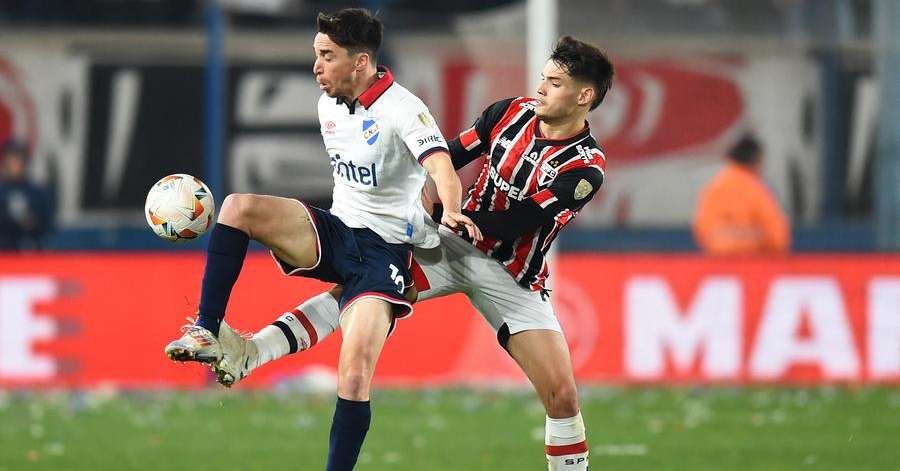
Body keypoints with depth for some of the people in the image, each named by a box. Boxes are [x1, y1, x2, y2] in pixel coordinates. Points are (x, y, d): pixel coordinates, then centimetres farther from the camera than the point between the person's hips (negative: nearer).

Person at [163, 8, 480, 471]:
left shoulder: (402, 110, -17)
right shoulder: (328, 104, 6)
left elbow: (442, 168, -34)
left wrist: (452, 212, -53)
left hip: (385, 251, -7)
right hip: (335, 231, 7)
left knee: (355, 373, -23)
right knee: (238, 206, -17)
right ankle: (207, 333, -17)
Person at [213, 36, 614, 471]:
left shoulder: (585, 168, -18)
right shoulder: (513, 112, -3)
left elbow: (508, 226, -23)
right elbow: (451, 156, 8)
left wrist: (435, 210, -25)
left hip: (511, 278, -3)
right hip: (454, 245, 3)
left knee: (562, 397, -11)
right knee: (355, 286, -21)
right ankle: (247, 356, -33)